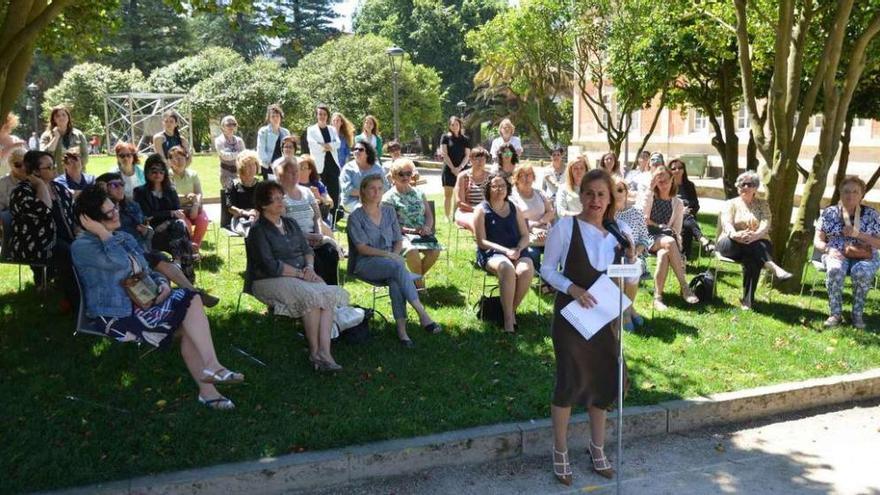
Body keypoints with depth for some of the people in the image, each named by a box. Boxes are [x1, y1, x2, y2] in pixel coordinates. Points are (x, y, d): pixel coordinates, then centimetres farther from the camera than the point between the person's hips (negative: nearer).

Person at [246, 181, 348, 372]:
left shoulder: (290, 223, 18)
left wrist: (309, 267, -5)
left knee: (329, 295, -24)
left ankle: (324, 352, -31)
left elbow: (307, 250, 17)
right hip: (269, 281, -6)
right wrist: (300, 273, -13)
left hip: (301, 276, 6)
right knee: (311, 295, -32)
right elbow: (271, 266, -13)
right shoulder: (258, 231, -4)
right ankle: (314, 351, -19)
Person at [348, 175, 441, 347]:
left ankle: (401, 329, -38)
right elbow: (362, 248, -9)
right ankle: (423, 315, -40)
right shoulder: (355, 217, 1)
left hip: (389, 262, 4)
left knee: (395, 280, -34)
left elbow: (398, 241, 15)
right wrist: (387, 254, -19)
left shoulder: (389, 212, 16)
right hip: (365, 264, -4)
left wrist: (394, 255, -7)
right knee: (398, 267, -35)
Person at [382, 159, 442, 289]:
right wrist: (410, 230, -17)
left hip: (422, 233, 5)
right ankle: (420, 283, -12)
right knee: (412, 250, -36)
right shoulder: (389, 197, 1)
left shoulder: (418, 193, 18)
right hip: (402, 234, -4)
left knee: (435, 250, -26)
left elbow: (429, 215, 17)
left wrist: (427, 227, -6)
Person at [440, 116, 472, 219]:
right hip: (449, 169, -1)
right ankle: (447, 217, 4)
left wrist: (460, 167, -11)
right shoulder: (445, 137, 3)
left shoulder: (466, 139, 8)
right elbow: (444, 154, -3)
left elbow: (467, 155, 3)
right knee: (448, 194, 0)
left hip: (462, 169, 1)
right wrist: (452, 168, -11)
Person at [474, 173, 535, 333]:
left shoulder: (514, 209, 15)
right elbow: (482, 241, -4)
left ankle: (512, 309, -11)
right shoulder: (482, 210, 4)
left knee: (526, 269, -31)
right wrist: (505, 250, -16)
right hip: (491, 254, -3)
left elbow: (525, 236, 13)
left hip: (516, 252, 3)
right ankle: (508, 317, -28)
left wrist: (518, 249, -10)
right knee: (507, 268, -37)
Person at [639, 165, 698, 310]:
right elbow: (643, 219, -9)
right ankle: (684, 287, -35)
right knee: (670, 242, -36)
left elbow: (677, 231, 7)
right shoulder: (649, 197, 9)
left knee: (664, 254, -37)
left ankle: (658, 297, -34)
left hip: (667, 240, 2)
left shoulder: (677, 203, 13)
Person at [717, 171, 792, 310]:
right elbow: (727, 224, -8)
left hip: (758, 245, 1)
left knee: (752, 258, -35)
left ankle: (748, 299, -34)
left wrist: (755, 235, -28)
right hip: (731, 244, -1)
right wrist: (735, 235, -33)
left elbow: (765, 224, -4)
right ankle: (773, 267, -46)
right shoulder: (730, 204, 12)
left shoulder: (762, 204, 16)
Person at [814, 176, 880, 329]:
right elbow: (818, 241, 5)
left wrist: (858, 234, -13)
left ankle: (858, 314, -18)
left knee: (862, 272, -36)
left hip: (864, 257, 0)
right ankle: (835, 314, -22)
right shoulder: (829, 212, 8)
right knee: (835, 270, -35)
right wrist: (829, 249, -17)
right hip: (836, 254, 0)